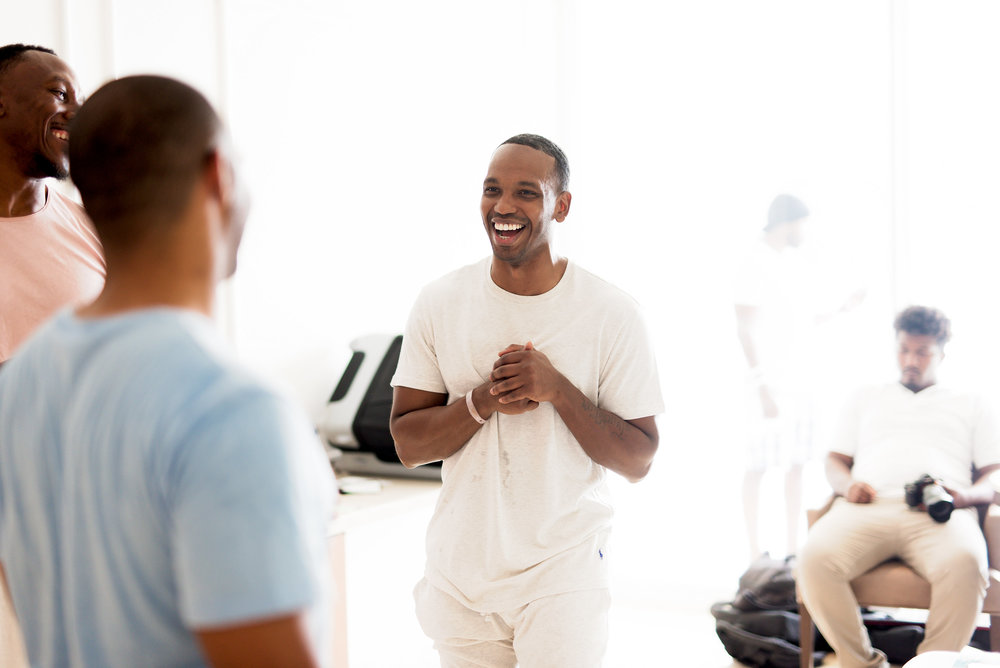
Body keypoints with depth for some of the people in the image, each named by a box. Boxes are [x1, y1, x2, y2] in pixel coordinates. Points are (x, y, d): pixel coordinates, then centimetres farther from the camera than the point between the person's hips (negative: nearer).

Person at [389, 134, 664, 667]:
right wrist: (482, 401, -18)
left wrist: (558, 389, -21)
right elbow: (407, 443, 0)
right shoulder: (440, 303, -1)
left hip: (563, 568, -2)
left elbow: (638, 461, -7)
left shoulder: (611, 313, -8)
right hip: (459, 564, 3)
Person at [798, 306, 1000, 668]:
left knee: (964, 564, -39)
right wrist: (846, 484, 1)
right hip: (868, 506, 1)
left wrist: (964, 496, -5)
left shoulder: (970, 404, 29)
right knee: (815, 558, -33)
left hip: (940, 514, -1)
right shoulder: (866, 397, 34)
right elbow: (835, 460, 27)